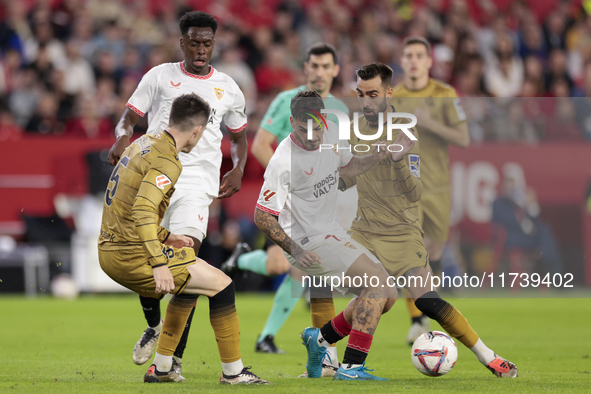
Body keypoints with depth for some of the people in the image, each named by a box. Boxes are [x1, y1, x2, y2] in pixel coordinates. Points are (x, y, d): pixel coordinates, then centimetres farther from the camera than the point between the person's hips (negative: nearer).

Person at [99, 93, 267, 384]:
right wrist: (158, 264, -33)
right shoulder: (167, 162, -16)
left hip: (110, 251, 10)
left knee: (191, 282, 28)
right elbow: (142, 210, -30)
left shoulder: (142, 145, 13)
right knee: (221, 283, -3)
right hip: (131, 255, -10)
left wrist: (165, 237, 24)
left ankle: (161, 368, 26)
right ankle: (232, 371, 4)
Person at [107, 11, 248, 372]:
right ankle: (154, 326, 32)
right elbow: (129, 117, 10)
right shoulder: (160, 76, 10)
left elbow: (239, 136, 27)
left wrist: (238, 169, 8)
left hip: (197, 183, -1)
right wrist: (123, 136, -13)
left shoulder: (228, 89, 14)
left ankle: (175, 358, -15)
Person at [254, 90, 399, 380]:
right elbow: (262, 216, -18)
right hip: (307, 241, -9)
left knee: (387, 296, 6)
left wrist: (377, 158, 1)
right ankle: (351, 367, -23)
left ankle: (321, 338, 16)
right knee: (378, 280, -22)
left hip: (331, 233, 9)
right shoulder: (283, 161, -22)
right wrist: (294, 250, -27)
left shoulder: (331, 133, -1)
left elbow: (346, 167, 20)